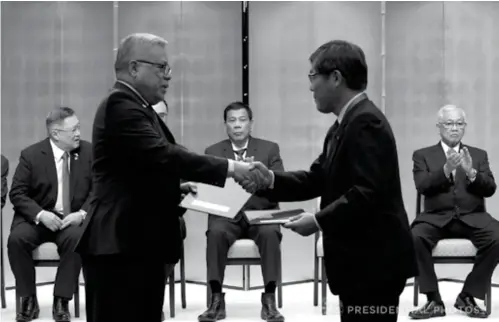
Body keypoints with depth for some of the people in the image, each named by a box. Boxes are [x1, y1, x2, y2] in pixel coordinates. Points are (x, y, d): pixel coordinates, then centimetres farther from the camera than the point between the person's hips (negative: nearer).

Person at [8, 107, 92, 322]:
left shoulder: (88, 152, 0)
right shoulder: (31, 155, -5)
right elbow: (17, 193, -5)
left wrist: (82, 213, -17)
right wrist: (40, 214, -21)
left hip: (72, 219, 0)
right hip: (37, 218, 0)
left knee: (76, 238, -34)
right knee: (16, 238, -30)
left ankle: (61, 301, -19)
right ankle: (29, 300, -12)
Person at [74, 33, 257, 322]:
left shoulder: (136, 107, 20)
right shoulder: (120, 104, -14)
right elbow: (162, 155, -24)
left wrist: (174, 191, 10)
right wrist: (229, 167, -22)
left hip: (139, 242, 10)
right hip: (121, 244, -10)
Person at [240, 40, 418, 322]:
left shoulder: (366, 122, -17)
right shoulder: (347, 123, 16)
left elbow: (367, 193, -26)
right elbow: (319, 179, 11)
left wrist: (319, 221, -22)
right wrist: (271, 180, -3)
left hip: (374, 261, -10)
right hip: (360, 260, 10)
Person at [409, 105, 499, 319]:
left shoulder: (478, 155, 17)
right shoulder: (423, 155, 11)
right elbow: (422, 186, -6)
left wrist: (471, 172, -16)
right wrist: (446, 170, -21)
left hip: (472, 217, 1)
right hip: (437, 217, -1)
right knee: (415, 237, -33)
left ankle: (467, 297, -12)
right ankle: (434, 301, -20)